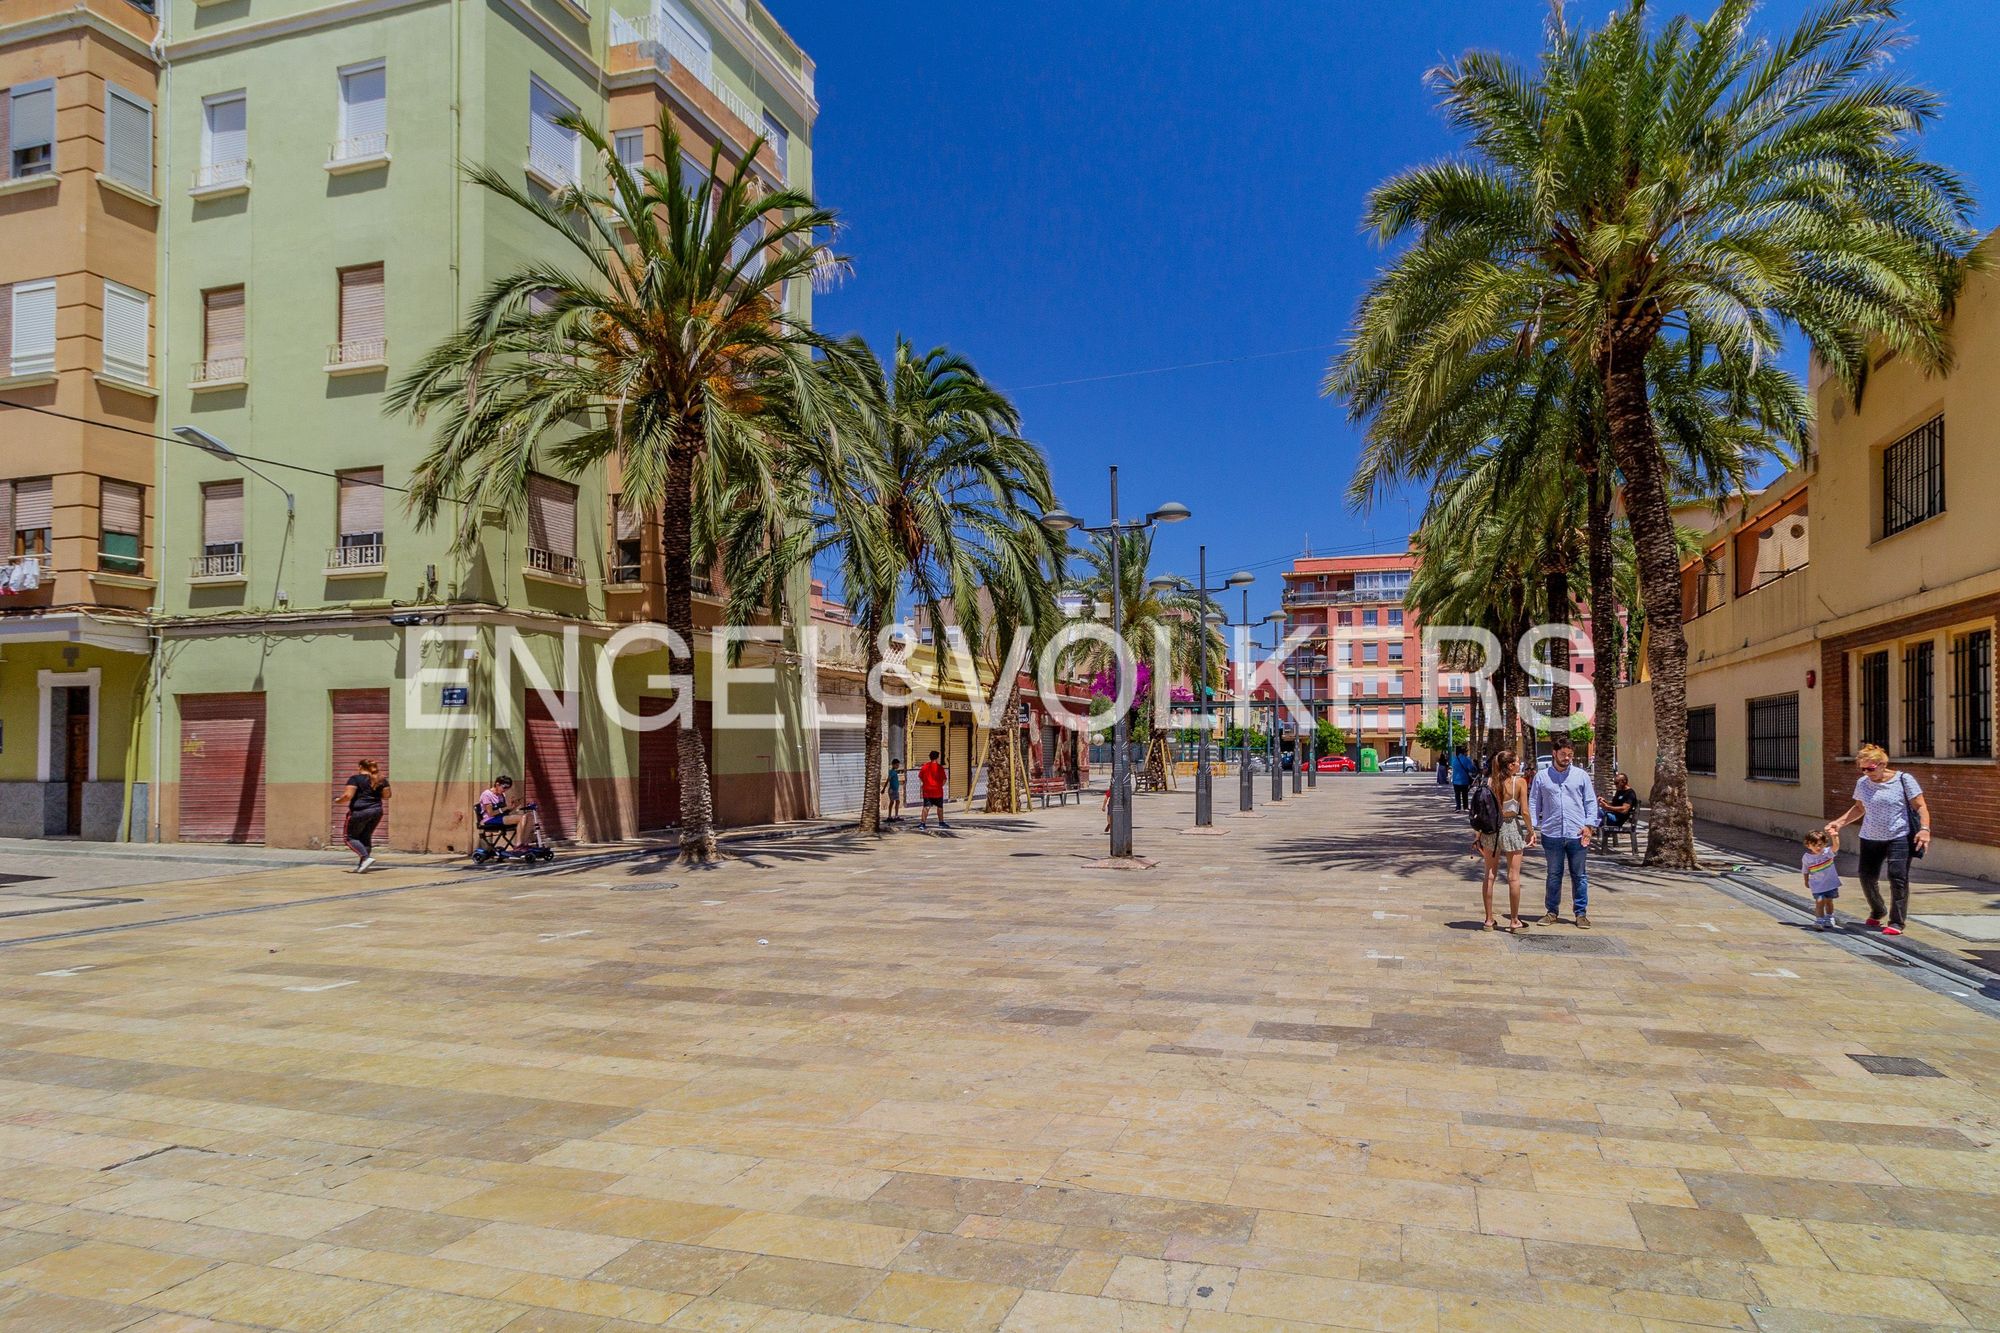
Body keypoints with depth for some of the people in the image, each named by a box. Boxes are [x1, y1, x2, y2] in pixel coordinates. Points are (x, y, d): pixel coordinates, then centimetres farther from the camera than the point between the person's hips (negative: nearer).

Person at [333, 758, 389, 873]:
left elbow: (348, 796, -15)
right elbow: (386, 795, 10)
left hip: (360, 811, -6)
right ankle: (361, 866, 11)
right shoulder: (381, 780, 10)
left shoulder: (355, 779, -7)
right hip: (377, 811, 6)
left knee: (350, 836, 6)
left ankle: (366, 857, -13)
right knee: (365, 837, 15)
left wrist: (338, 801, 3)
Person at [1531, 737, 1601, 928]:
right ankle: (1552, 912, 17)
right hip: (1551, 834, 0)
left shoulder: (1581, 776, 6)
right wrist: (1532, 827, -2)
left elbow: (1591, 802, 7)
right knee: (1553, 875, 8)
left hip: (1577, 834, 0)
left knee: (1579, 875, 6)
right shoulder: (1542, 776, 6)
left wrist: (1589, 825, -4)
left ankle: (1581, 913, 15)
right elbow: (1534, 803, 8)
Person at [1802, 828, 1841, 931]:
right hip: (1817, 885, -1)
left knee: (1828, 901, 17)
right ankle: (1819, 921, -3)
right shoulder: (1806, 857, -10)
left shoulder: (1828, 852, -14)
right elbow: (1805, 871, 5)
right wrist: (1806, 881, 14)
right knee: (1819, 901, -12)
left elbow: (1836, 846, -36)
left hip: (1831, 883, 1)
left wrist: (1833, 837, -52)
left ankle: (1829, 919, 38)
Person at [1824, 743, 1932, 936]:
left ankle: (1896, 922, -4)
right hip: (1870, 838, 5)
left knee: (1898, 878, -12)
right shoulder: (1862, 783, 6)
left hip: (1899, 838, -4)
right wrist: (1839, 823, 9)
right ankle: (1877, 912, 30)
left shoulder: (1903, 780, -6)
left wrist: (1924, 829, -19)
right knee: (1867, 877, 3)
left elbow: (1920, 806, -5)